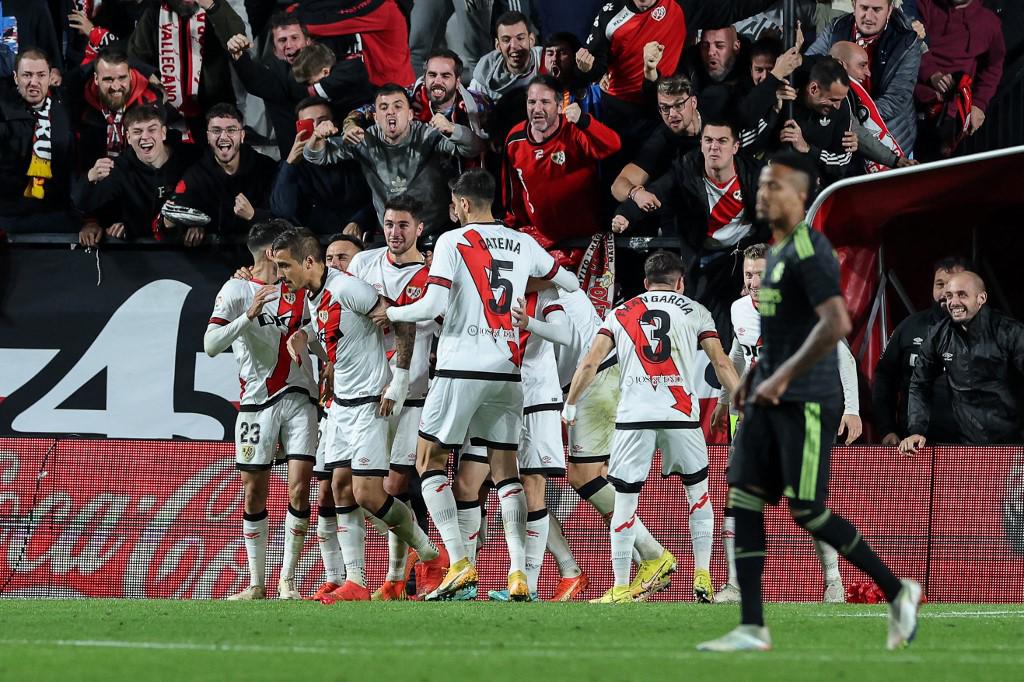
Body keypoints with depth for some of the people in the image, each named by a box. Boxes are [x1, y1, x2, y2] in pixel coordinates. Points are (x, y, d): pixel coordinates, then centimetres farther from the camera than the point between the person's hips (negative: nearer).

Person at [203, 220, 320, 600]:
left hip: (299, 398, 2)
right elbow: (211, 346, -11)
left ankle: (287, 580, -1)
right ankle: (256, 582, 12)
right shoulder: (236, 291, -1)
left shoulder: (300, 290, 10)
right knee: (255, 492, 2)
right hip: (257, 402, -2)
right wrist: (248, 315, -21)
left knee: (299, 487, -9)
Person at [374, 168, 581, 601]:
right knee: (505, 469, 9)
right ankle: (518, 573, -3)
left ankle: (459, 564, -7)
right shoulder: (524, 244, 10)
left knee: (429, 459, 6)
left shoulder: (452, 241, -5)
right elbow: (571, 284, 21)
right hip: (508, 370, 5)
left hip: (462, 369, -5)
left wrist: (391, 313, 5)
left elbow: (432, 306, -13)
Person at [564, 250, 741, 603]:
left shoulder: (620, 313, 17)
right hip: (680, 415, 0)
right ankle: (702, 579, 12)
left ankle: (621, 588, 3)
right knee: (698, 492, 17)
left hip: (633, 416, 0)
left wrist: (570, 405, 18)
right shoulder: (694, 310, 14)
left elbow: (590, 363, 9)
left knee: (625, 501, 5)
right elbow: (721, 363, 7)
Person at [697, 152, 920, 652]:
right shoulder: (776, 253, 17)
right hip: (768, 400, 9)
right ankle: (752, 629, -3)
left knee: (806, 511, -7)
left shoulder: (811, 252, -14)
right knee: (744, 500, -1)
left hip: (806, 403, -9)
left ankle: (898, 593, 9)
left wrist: (783, 376, -25)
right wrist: (752, 379, 22)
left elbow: (836, 323, -25)